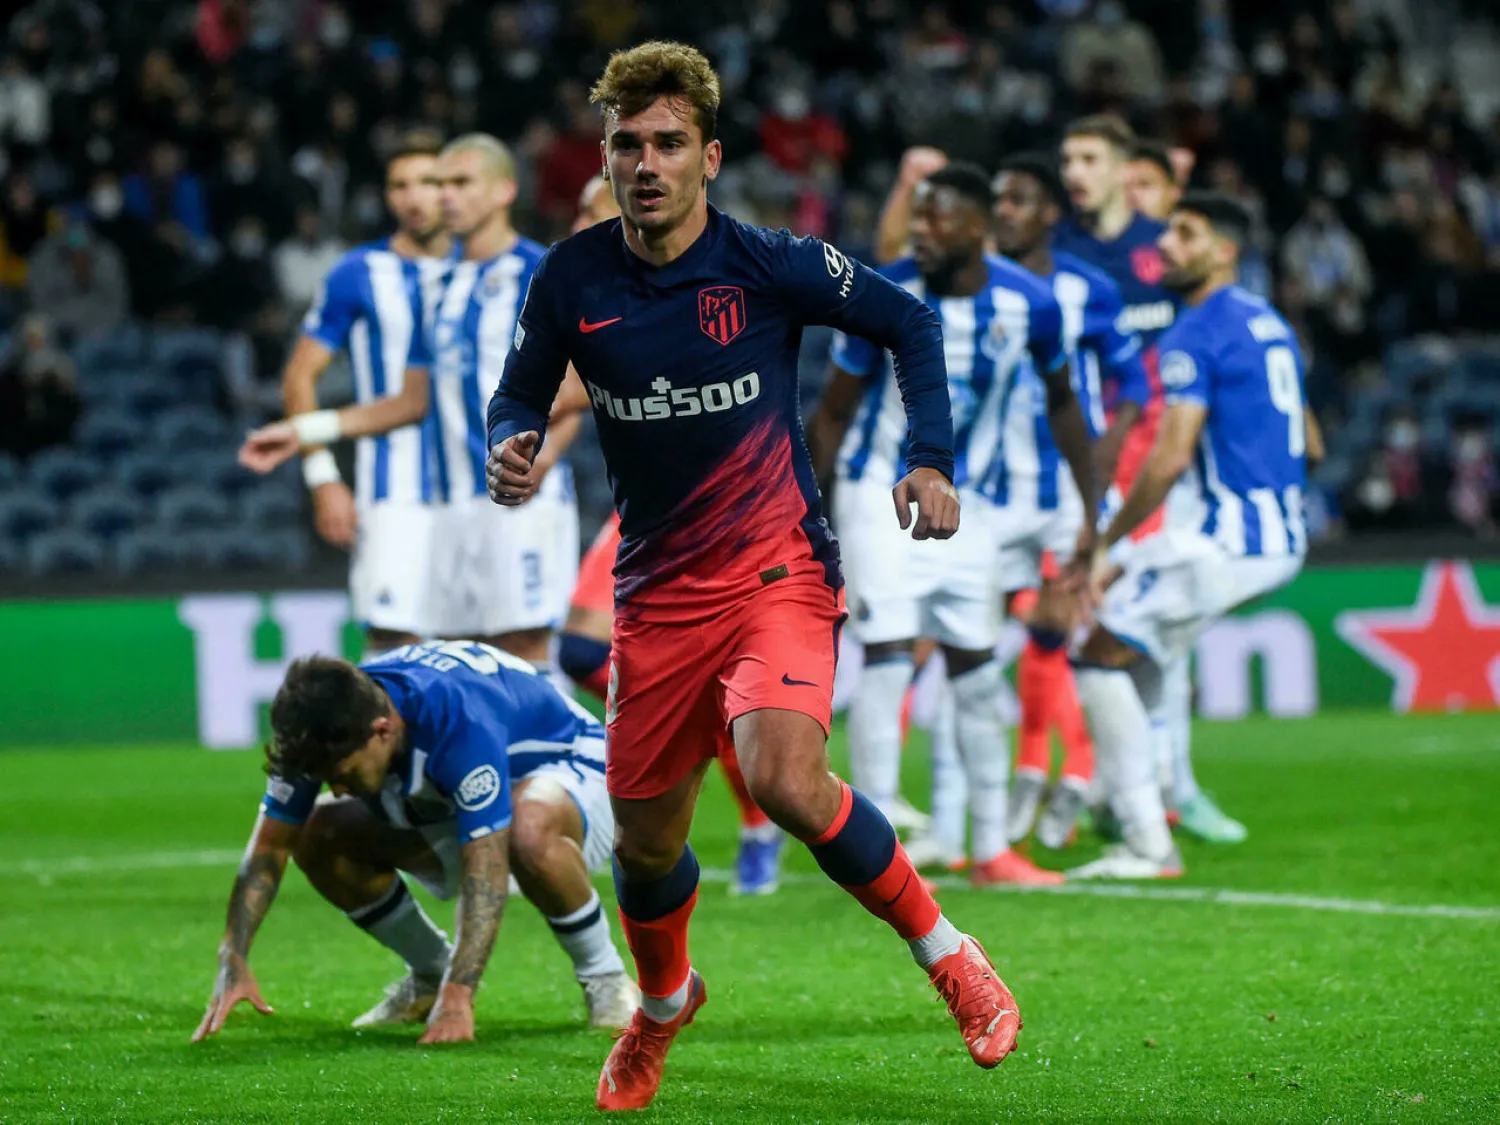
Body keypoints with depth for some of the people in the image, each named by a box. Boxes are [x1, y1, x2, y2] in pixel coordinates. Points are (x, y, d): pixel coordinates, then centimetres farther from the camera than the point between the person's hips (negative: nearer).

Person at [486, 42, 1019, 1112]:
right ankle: (663, 1003, 44)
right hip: (658, 590, 4)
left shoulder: (769, 264, -10)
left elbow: (911, 322, 3)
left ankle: (946, 954, -6)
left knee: (786, 780, -28)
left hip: (779, 568, -4)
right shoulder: (571, 279, -3)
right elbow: (522, 392, 12)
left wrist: (931, 461, -7)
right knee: (645, 840, 11)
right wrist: (512, 451, -11)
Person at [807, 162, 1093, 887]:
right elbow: (833, 413, -4)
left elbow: (1060, 401, 8)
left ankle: (992, 851, 18)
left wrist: (1090, 510, 9)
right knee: (888, 658, -13)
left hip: (973, 502, 3)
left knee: (976, 672, 8)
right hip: (883, 494, -3)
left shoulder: (1029, 304, -10)